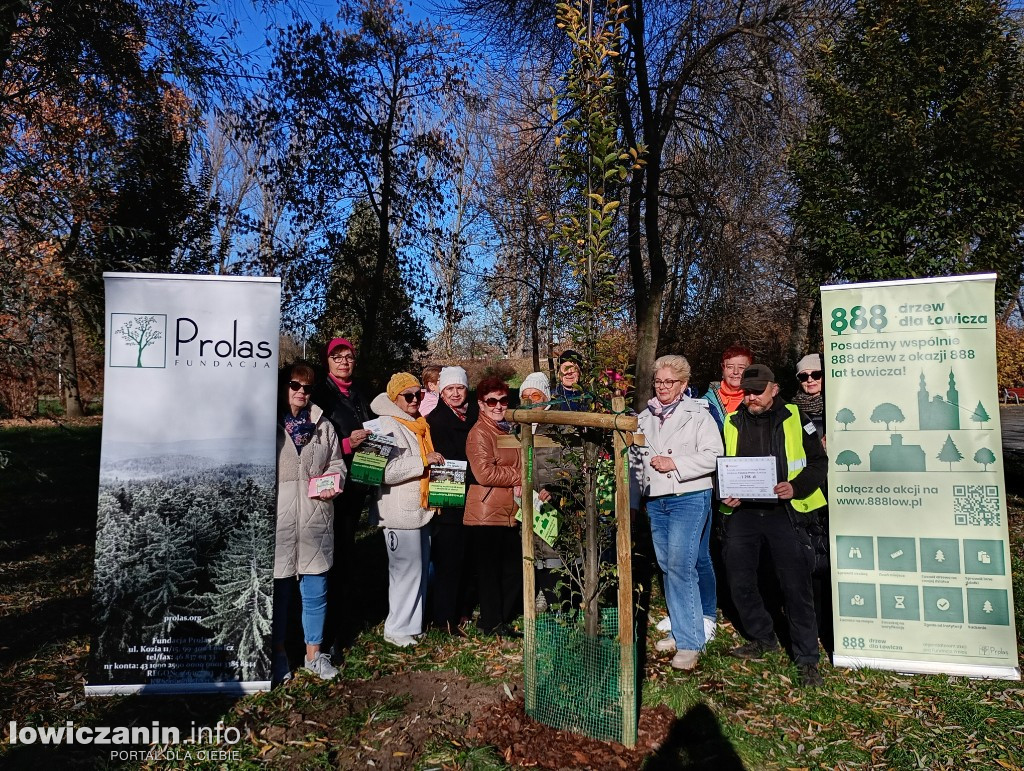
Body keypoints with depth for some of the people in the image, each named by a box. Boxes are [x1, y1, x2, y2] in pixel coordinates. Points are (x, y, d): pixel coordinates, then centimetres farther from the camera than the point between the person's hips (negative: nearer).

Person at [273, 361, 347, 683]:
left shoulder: (323, 425, 10)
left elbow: (337, 464, 16)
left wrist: (333, 483, -5)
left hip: (315, 522, 3)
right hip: (278, 522, -3)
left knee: (315, 592, 10)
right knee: (278, 591, 9)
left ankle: (314, 653, 26)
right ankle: (278, 654, 27)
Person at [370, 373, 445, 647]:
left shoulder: (419, 424, 16)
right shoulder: (387, 425, -11)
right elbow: (385, 470, -23)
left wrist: (436, 463, 17)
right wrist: (424, 461, -22)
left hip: (421, 509, 9)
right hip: (400, 512, -9)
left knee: (420, 568, 12)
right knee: (406, 568, -4)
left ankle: (412, 623, 24)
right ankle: (396, 628, 11)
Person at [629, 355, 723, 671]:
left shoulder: (698, 415, -3)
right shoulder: (644, 418, 14)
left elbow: (712, 455, -11)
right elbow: (635, 462, 19)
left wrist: (675, 464, -16)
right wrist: (632, 502, 18)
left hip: (689, 498, -6)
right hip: (655, 501, 6)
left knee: (680, 566, -13)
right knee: (667, 567, 11)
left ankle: (690, 642, -5)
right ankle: (680, 632, 24)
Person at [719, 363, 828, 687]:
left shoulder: (795, 420, 2)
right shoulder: (732, 424, 10)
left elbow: (818, 462, 4)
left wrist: (796, 486, -13)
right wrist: (725, 495, -1)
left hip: (784, 512, -3)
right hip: (742, 513, 4)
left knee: (796, 586, -2)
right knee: (740, 583, 9)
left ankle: (807, 659, 12)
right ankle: (763, 639, 32)